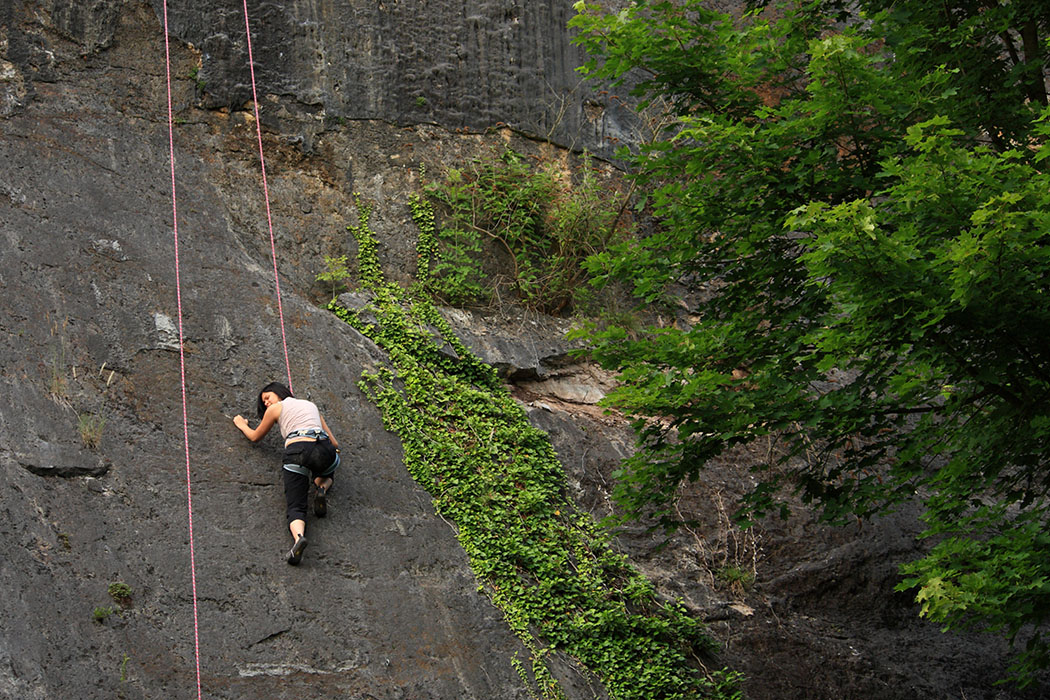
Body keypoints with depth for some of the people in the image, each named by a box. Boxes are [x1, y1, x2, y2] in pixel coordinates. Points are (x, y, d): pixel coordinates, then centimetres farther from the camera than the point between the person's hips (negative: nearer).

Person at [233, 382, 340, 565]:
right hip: (326, 450, 4)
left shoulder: (276, 408, 20)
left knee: (296, 507, -8)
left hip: (298, 449, -3)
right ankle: (323, 488, 2)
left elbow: (255, 437, 34)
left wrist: (242, 425, 53)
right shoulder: (311, 405, 32)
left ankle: (298, 536, -42)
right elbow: (335, 443, 30)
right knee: (326, 474, 39)